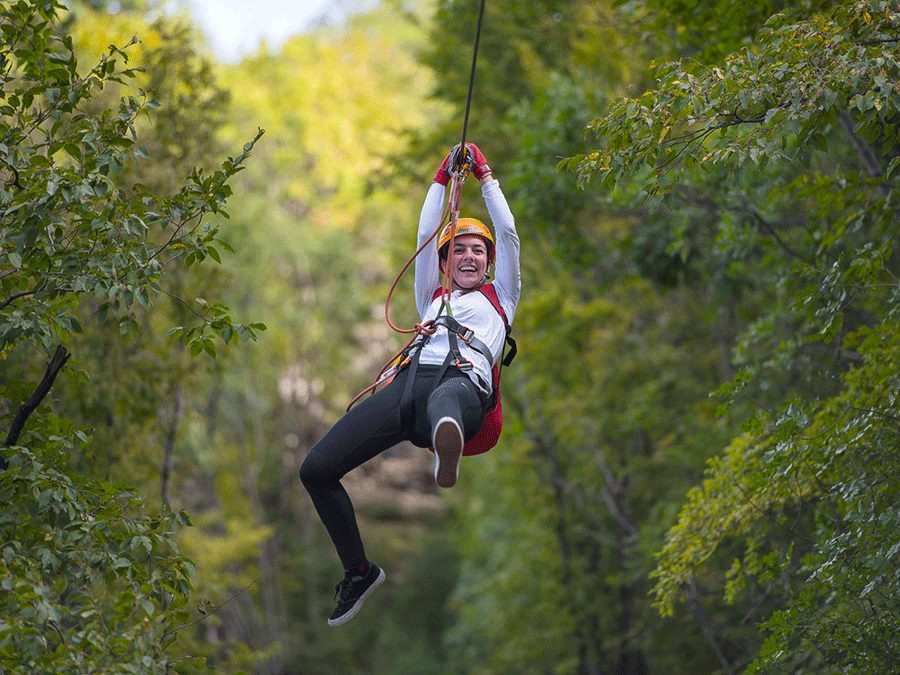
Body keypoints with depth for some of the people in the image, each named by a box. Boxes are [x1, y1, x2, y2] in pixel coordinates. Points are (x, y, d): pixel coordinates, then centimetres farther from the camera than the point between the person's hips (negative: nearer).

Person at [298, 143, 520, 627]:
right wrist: (442, 177, 42)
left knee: (444, 401, -47)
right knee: (316, 469, -12)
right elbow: (425, 234, 38)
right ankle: (358, 572, 3)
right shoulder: (432, 299, 42)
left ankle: (447, 446, -87)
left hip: (463, 382, -4)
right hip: (410, 378, 4)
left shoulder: (499, 299, 36)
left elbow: (508, 233, 32)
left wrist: (485, 175, 37)